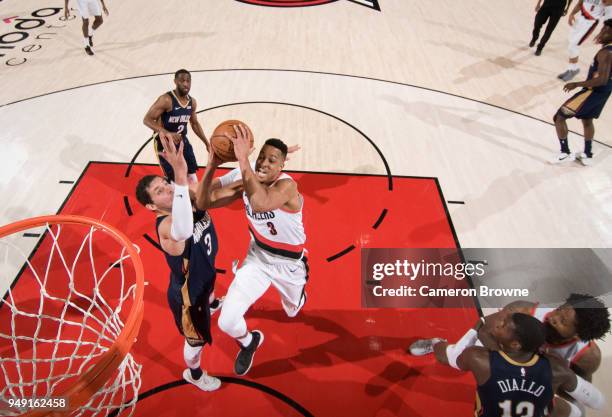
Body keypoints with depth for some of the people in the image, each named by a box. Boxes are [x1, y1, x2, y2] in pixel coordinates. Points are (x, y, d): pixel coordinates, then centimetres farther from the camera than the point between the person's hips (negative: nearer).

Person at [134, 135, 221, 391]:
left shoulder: (193, 201, -17)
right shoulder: (166, 226, -42)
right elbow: (182, 231, -67)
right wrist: (180, 175, -76)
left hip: (203, 275, 8)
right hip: (187, 295, -8)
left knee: (209, 289, 43)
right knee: (197, 340, 19)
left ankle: (211, 304, 81)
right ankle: (194, 373, 53)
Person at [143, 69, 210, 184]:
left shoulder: (192, 102, 1)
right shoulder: (166, 99, -21)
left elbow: (195, 123, 17)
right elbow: (147, 120, -23)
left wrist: (206, 143, 12)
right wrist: (167, 133, -37)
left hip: (182, 141, 7)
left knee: (192, 177, 9)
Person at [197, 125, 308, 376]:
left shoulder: (287, 185, -31)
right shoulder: (247, 182, -13)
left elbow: (260, 204, -54)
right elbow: (203, 203, -18)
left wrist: (242, 159, -52)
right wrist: (213, 163, -31)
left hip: (289, 263, -3)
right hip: (257, 257, 3)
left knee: (292, 311, 27)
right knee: (227, 322, -7)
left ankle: (297, 293, 67)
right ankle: (249, 343, 30)